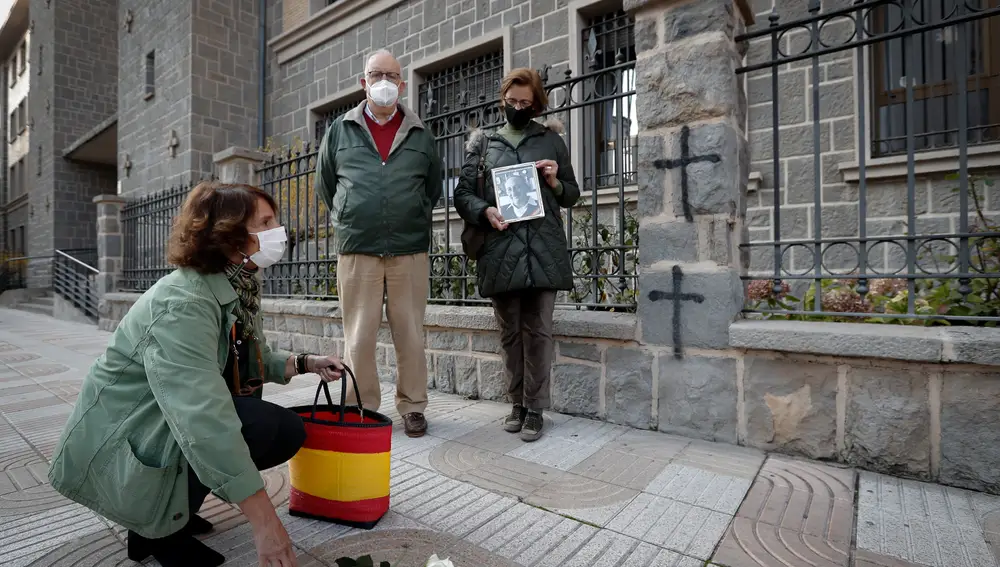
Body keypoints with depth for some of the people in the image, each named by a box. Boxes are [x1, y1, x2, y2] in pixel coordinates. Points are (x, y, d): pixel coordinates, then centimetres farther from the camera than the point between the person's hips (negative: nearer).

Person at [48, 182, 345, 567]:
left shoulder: (238, 290, -2)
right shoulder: (183, 304, -30)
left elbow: (251, 359, 14)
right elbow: (204, 419, -38)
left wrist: (304, 363, -3)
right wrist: (263, 520, -38)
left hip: (173, 430, 9)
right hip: (118, 446, -9)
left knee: (291, 432, 3)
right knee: (258, 423, -27)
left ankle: (170, 505, 14)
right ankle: (157, 529, -4)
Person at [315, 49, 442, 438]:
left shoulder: (420, 136, 12)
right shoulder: (340, 131, 12)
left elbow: (434, 187, 20)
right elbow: (325, 185, 19)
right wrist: (347, 221, 15)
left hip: (410, 251, 0)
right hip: (356, 250, 0)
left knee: (411, 335, 4)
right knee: (359, 337, 3)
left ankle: (412, 407, 18)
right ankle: (363, 409, 17)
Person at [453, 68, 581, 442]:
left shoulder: (551, 139, 15)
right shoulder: (483, 142, 15)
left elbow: (572, 195, 17)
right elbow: (462, 193, 9)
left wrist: (555, 182, -4)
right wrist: (485, 211, -11)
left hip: (543, 248, 0)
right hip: (501, 248, 1)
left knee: (538, 330, -1)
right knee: (510, 331, 6)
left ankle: (535, 408, 11)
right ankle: (517, 403, 20)